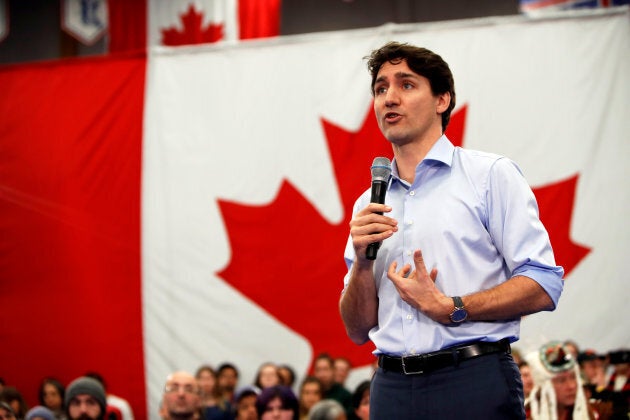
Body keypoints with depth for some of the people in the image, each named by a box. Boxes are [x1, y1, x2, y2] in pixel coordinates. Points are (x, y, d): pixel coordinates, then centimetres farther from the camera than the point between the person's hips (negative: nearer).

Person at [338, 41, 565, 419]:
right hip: (393, 386, 4)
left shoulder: (491, 175, 3)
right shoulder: (369, 206, 16)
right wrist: (362, 261, -3)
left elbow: (544, 286, -7)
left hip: (474, 382, -4)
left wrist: (450, 309, -14)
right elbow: (359, 330, 14)